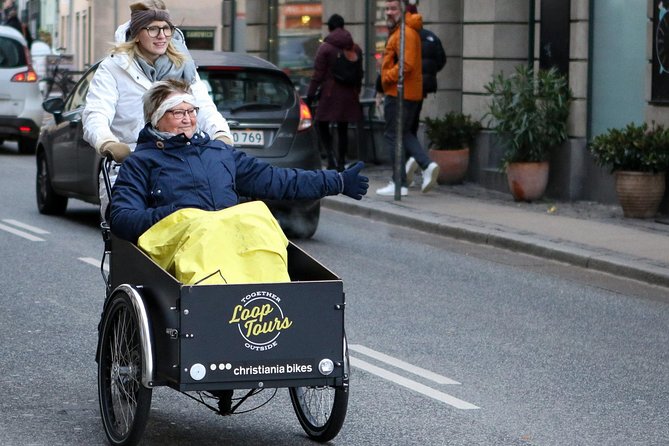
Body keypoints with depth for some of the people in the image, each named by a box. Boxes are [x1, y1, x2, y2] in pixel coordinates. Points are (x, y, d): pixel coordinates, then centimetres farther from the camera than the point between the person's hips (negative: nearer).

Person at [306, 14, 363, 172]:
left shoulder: (325, 48, -8)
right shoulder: (355, 49, 7)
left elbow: (318, 74, -10)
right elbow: (359, 74, 14)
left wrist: (310, 94, -5)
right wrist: (356, 94, 23)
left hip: (330, 94, -4)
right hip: (349, 95, 5)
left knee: (322, 125, 7)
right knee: (343, 129, 10)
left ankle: (331, 155, -13)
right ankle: (341, 163, 11)